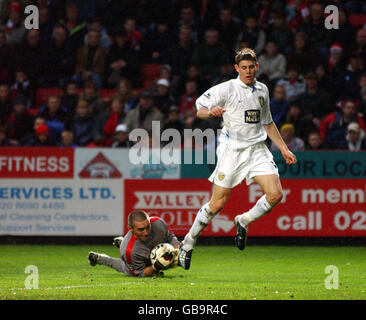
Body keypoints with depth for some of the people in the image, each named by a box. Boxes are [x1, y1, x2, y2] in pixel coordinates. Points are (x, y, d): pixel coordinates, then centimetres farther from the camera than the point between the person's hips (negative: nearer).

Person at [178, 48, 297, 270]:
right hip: (232, 149, -5)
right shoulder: (227, 89, -5)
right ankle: (188, 242, 11)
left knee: (275, 195, -13)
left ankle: (244, 221, 13)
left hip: (257, 149, 5)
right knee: (218, 203, -6)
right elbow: (199, 109, -10)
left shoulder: (262, 90, 13)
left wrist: (284, 148, 22)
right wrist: (211, 112, -33)